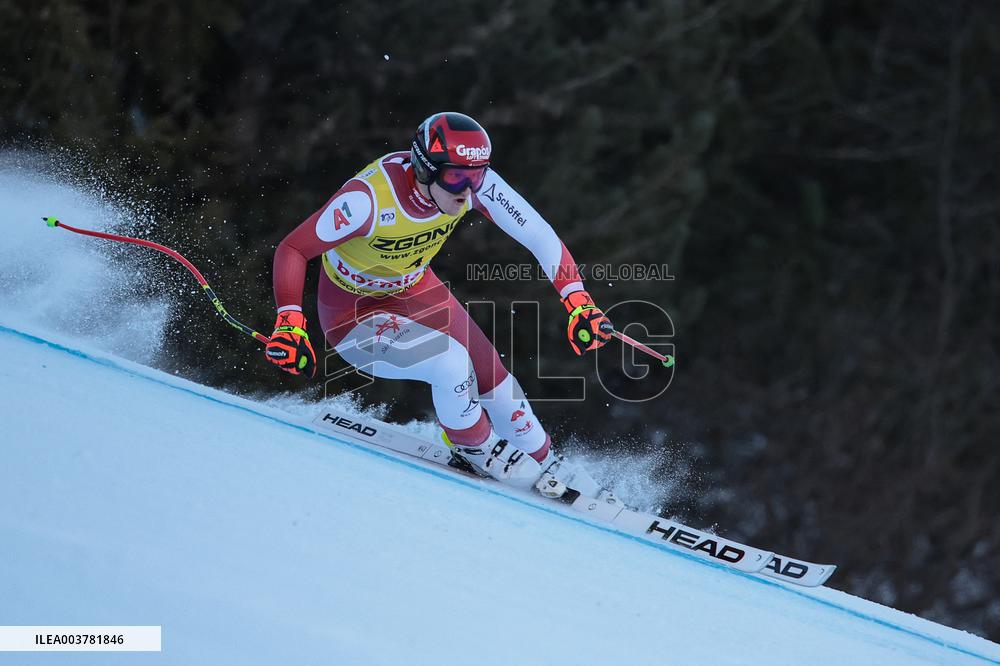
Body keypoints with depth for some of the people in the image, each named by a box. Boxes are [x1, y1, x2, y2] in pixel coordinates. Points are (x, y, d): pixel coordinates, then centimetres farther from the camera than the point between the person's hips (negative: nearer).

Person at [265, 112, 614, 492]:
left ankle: (541, 471, 24)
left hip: (417, 290, 5)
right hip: (352, 314, -5)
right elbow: (292, 249, -31)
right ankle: (475, 449, 3)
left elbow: (537, 233, -17)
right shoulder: (369, 197, -36)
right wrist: (289, 324, -45)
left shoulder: (473, 181, -22)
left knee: (492, 378, -1)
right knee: (451, 362, -26)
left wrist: (578, 299, -30)